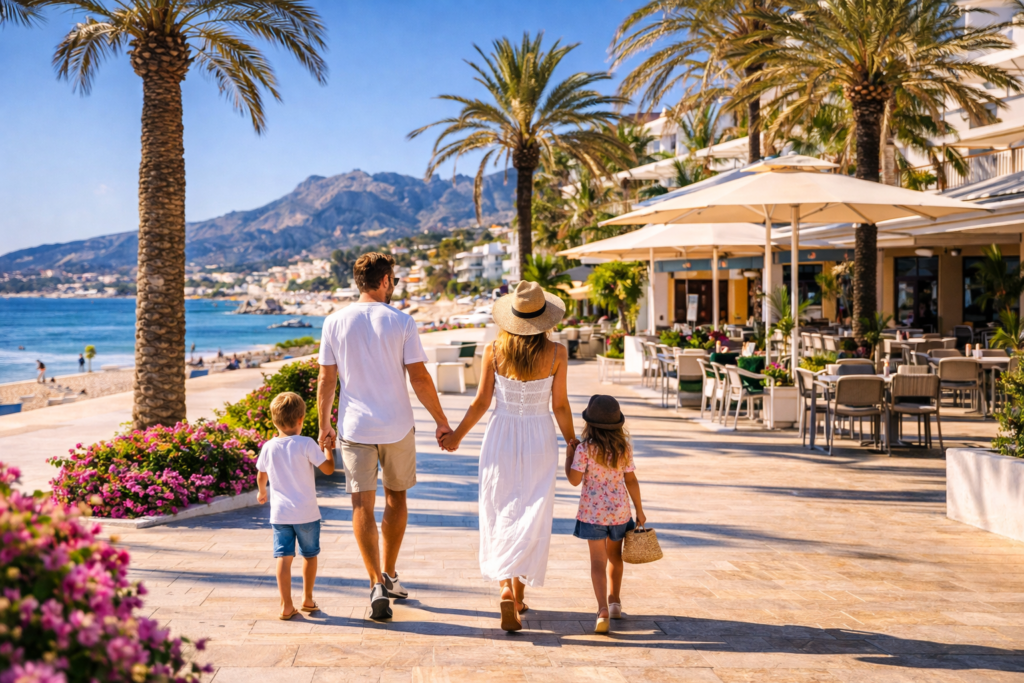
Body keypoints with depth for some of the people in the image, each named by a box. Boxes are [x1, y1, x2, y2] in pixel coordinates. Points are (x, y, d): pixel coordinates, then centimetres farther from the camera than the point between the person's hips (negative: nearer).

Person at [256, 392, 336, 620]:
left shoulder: (268, 447, 0)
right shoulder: (306, 444, -12)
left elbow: (261, 477, 15)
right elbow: (328, 468, -9)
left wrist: (262, 491, 36)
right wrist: (328, 446, 8)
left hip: (279, 513, 2)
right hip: (307, 513, -2)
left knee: (283, 557, 2)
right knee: (309, 555, 15)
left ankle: (286, 606, -3)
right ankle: (307, 599, 25)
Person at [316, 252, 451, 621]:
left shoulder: (335, 323, -1)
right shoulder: (402, 322, -7)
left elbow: (326, 380, 1)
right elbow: (420, 378, -8)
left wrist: (324, 425, 12)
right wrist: (441, 422, 2)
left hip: (355, 427, 0)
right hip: (397, 425, 0)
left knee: (363, 505, 3)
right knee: (395, 496, 18)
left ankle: (377, 584, -6)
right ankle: (389, 575, 27)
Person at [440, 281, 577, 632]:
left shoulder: (494, 351, -8)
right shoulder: (556, 353, -10)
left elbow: (481, 402, -4)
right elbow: (560, 406, -5)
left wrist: (457, 435, 10)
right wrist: (572, 442, 9)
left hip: (501, 438, 1)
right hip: (539, 439, -1)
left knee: (501, 515, 13)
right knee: (531, 518, 4)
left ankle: (511, 590, 16)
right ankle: (514, 590, -7)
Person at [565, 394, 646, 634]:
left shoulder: (585, 449, -14)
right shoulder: (624, 448, -2)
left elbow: (574, 480, -13)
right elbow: (631, 481, 1)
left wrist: (569, 456, 2)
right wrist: (639, 510, 10)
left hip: (593, 513, -3)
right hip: (620, 511, 3)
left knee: (598, 561, -3)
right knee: (614, 555, 23)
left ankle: (603, 610, -16)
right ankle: (614, 601, 32)